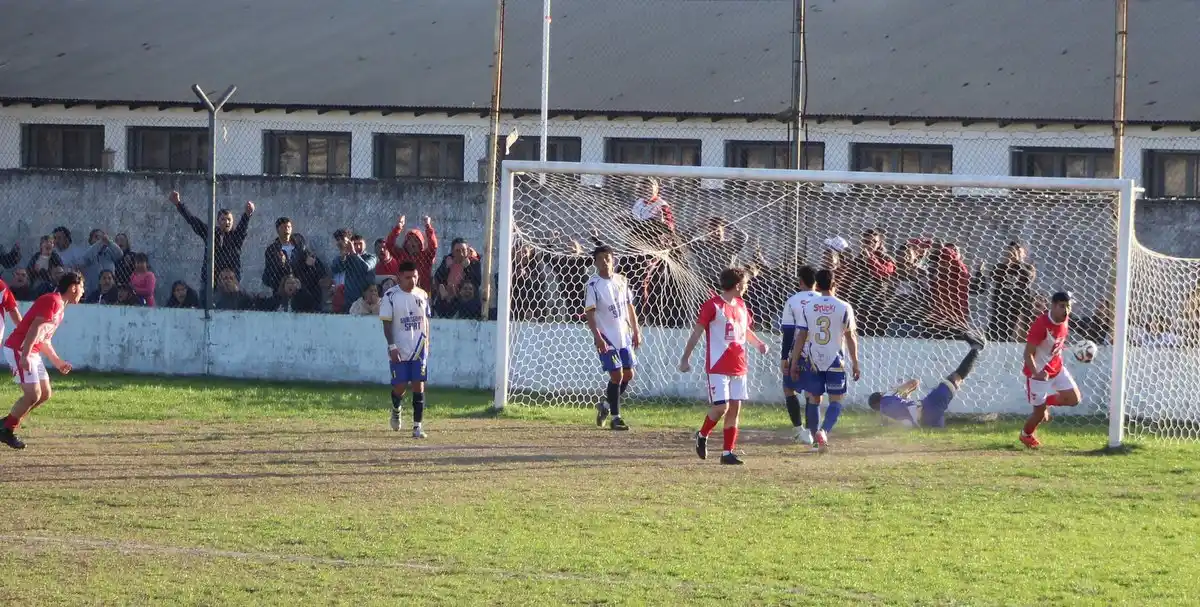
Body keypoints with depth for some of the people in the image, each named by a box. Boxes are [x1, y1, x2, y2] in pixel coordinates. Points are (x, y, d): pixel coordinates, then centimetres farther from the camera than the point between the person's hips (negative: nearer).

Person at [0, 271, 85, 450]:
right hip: (19, 350, -10)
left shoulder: (60, 307, 18)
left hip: (32, 353, 10)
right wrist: (25, 356, -31)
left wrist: (57, 361, 29)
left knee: (45, 394, 10)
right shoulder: (53, 301, -14)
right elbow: (35, 329, -24)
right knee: (33, 394, -14)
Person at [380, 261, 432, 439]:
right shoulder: (391, 296, -6)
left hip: (419, 349, 3)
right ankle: (396, 410, 33)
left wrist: (426, 343, 8)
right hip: (399, 350, -3)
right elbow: (387, 323, -7)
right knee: (400, 386, -1)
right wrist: (392, 346, -13)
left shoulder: (422, 295, 7)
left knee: (418, 386, -2)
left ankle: (417, 426, 1)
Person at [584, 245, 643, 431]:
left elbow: (630, 306, 15)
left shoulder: (621, 281, 7)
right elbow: (589, 313, -13)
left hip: (624, 336, 6)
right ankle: (615, 417, -1)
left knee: (628, 374, 9)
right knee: (617, 375, -10)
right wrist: (597, 337, -22)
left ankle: (606, 405, 29)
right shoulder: (593, 285, -10)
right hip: (606, 338, -6)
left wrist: (636, 331, 12)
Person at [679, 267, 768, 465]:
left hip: (738, 366, 7)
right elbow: (697, 333, -8)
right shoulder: (713, 306, -9)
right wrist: (685, 358, -11)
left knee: (735, 408, 3)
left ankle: (728, 452, 8)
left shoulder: (741, 306, 13)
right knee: (722, 406, -12)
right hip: (718, 366, -7)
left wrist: (759, 344, 6)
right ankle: (702, 436, 15)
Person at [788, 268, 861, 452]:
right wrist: (855, 363, 6)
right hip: (835, 361, -2)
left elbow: (801, 336, 0)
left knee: (814, 398, 14)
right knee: (836, 400, 3)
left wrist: (794, 362, 5)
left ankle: (815, 437, 13)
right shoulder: (844, 308, -5)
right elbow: (850, 337, -2)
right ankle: (824, 430, -20)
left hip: (813, 361, 2)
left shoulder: (808, 308, -1)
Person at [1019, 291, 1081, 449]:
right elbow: (1028, 353, -28)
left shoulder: (1065, 320, -7)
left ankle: (1045, 402, 26)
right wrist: (1036, 373, -41)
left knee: (1074, 399, 0)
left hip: (1057, 368, 7)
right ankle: (1026, 435, 32)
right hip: (1039, 373, -7)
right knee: (1040, 412, 2)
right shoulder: (1041, 325, -30)